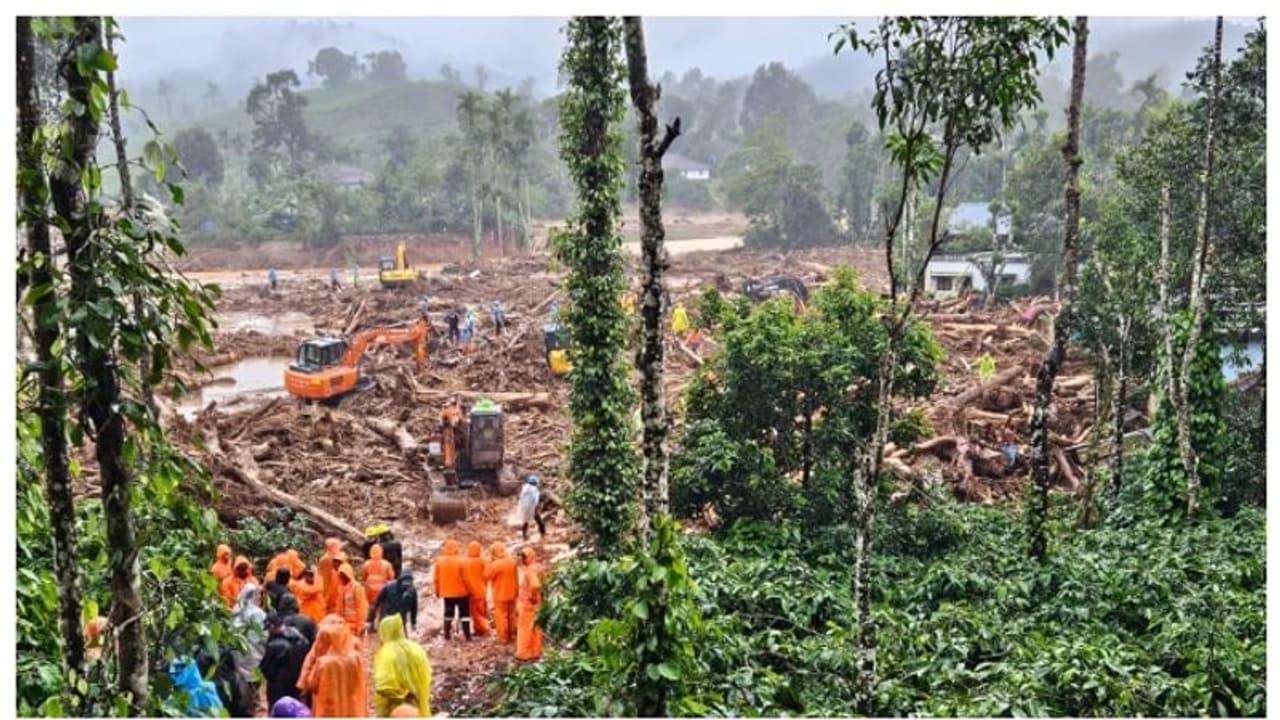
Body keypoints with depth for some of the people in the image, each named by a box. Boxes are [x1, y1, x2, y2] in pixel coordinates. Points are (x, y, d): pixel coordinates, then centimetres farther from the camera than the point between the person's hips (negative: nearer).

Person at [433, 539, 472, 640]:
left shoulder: (439, 561, -5)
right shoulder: (460, 561, -17)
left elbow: (437, 578, 1)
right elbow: (465, 577, -13)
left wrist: (438, 591, 13)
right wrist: (469, 590, -1)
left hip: (447, 592, 4)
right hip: (461, 591, -3)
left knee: (448, 613, 16)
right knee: (464, 613, 4)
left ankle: (447, 634, 17)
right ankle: (467, 635, 1)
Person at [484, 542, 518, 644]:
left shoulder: (494, 565, -22)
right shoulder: (512, 561, -3)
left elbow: (486, 576, -11)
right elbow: (516, 578, 5)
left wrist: (489, 562, -9)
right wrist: (516, 590, 16)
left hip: (500, 595, -6)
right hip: (511, 593, 6)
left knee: (501, 616, 5)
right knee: (511, 615, 17)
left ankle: (503, 637, 11)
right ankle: (512, 635, 27)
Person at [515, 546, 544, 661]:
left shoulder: (530, 570, -24)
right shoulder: (538, 568, 6)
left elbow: (536, 585, -37)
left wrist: (533, 596, -23)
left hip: (527, 603, -9)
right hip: (535, 602, 9)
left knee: (525, 628, 1)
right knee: (535, 627, 14)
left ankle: (524, 653, 8)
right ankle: (536, 651, 21)